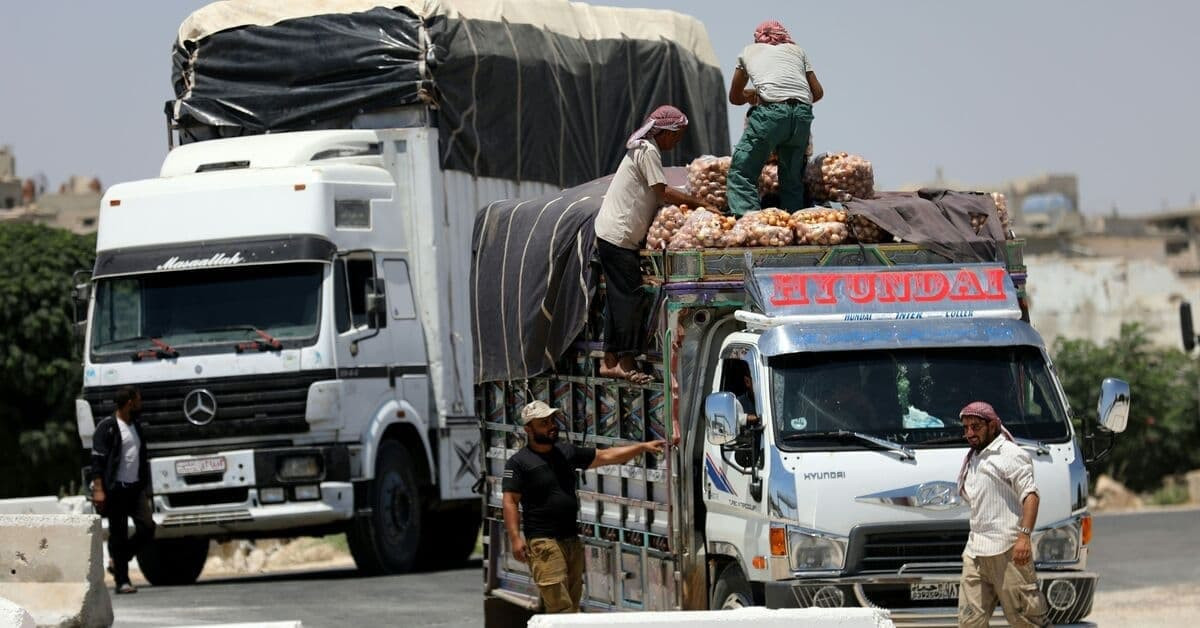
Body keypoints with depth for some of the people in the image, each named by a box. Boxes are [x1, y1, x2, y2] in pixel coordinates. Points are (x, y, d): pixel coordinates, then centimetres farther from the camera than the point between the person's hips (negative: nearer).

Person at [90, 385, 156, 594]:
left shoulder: (136, 427, 18)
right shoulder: (107, 427, -6)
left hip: (136, 488, 7)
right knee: (118, 535, -3)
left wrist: (145, 488, 23)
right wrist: (98, 489, -18)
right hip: (116, 489, -7)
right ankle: (122, 581, 0)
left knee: (147, 527, -7)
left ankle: (119, 560, 14)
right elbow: (97, 460, -11)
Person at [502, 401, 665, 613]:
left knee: (573, 603, 8)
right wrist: (515, 538, -19)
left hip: (571, 538, 7)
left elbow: (605, 456, 18)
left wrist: (643, 447, 12)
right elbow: (510, 502, -9)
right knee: (559, 605, -15)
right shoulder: (519, 462, -4)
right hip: (543, 541, -7)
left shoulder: (566, 452, 14)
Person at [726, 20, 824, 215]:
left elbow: (735, 97, 33)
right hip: (803, 114, 3)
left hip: (771, 111, -3)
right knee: (793, 179, 14)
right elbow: (818, 92, 27)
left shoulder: (749, 51, 25)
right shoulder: (797, 50, 28)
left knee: (741, 173, -2)